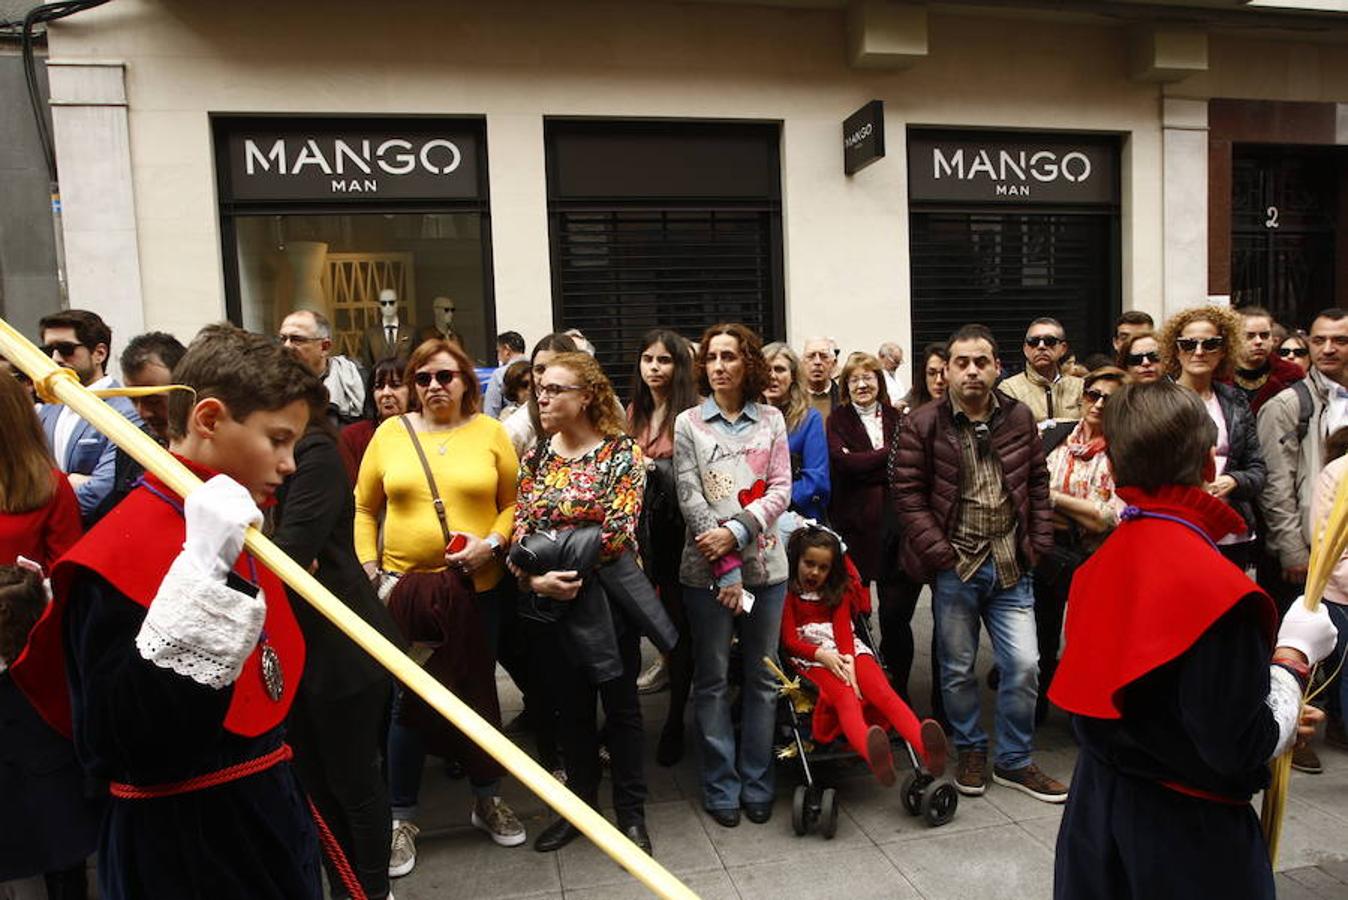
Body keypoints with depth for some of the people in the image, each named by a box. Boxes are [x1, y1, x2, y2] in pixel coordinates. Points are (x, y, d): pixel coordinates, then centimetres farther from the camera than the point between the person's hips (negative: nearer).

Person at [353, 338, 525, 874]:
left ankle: (487, 799, 34)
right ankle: (401, 817, 24)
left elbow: (515, 502, 1)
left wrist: (492, 544, -15)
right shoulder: (390, 433, 2)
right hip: (405, 588, 0)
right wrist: (370, 572, -1)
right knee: (407, 700, 6)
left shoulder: (490, 431, 0)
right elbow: (364, 510, 7)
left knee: (479, 693, 13)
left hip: (478, 589, 0)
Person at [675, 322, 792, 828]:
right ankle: (721, 787, 19)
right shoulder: (688, 424, 2)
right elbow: (690, 499, -6)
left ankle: (756, 784, 23)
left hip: (765, 564, 2)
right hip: (707, 569, -1)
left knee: (762, 677, 9)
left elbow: (780, 489, 0)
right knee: (712, 681, 6)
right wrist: (726, 568, -11)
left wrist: (738, 531, -15)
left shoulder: (771, 420, 7)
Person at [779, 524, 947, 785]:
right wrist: (823, 655, -19)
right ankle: (872, 754, -71)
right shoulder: (788, 592, 11)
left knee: (883, 692, -30)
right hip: (811, 656, -4)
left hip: (848, 650, 4)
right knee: (845, 697, -38)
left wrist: (849, 663, -15)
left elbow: (843, 630, 7)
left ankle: (926, 748, -59)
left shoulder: (839, 590, 24)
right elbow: (789, 640, 1)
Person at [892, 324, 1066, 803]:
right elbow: (909, 494, -7)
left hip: (1010, 565, 3)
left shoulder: (1020, 417, 4)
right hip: (954, 566, -2)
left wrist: (1038, 543, 3)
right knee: (958, 668, 10)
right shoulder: (923, 424, -6)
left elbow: (1038, 484, 11)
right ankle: (971, 753, 32)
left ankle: (1014, 761, 23)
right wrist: (939, 552, -12)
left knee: (1023, 665, 4)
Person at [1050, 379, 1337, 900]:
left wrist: (1272, 713, 14)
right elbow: (1243, 752, -19)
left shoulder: (1101, 564, -3)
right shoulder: (1218, 588, -25)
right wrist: (1294, 653, -8)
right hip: (1187, 826, -6)